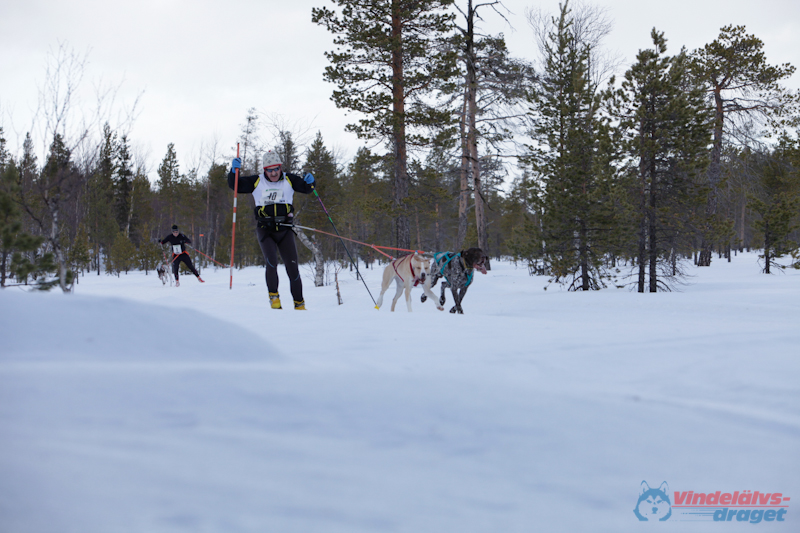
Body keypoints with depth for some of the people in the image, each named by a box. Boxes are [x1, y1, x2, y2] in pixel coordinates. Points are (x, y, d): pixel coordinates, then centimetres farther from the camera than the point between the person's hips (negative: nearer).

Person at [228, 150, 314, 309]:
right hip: (265, 230, -1)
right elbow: (234, 185, 6)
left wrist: (309, 182, -8)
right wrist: (234, 170, -11)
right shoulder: (257, 182, 5)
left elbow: (306, 188, 14)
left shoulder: (289, 180, 8)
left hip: (285, 230, 1)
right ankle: (273, 296, -8)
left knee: (292, 267, -2)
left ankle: (299, 303, 10)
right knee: (271, 262, -24)